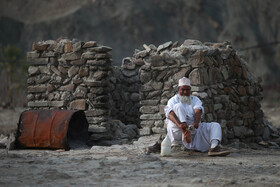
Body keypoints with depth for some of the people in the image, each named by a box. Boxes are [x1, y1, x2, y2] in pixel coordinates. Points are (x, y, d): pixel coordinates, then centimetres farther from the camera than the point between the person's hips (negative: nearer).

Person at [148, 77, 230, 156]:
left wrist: (196, 123, -32)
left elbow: (198, 111, -7)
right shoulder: (173, 100, 7)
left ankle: (214, 147, -43)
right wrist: (180, 124, -38)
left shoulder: (195, 99, 16)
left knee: (215, 126, -13)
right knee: (178, 106, -21)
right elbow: (170, 113, -16)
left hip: (194, 129, 4)